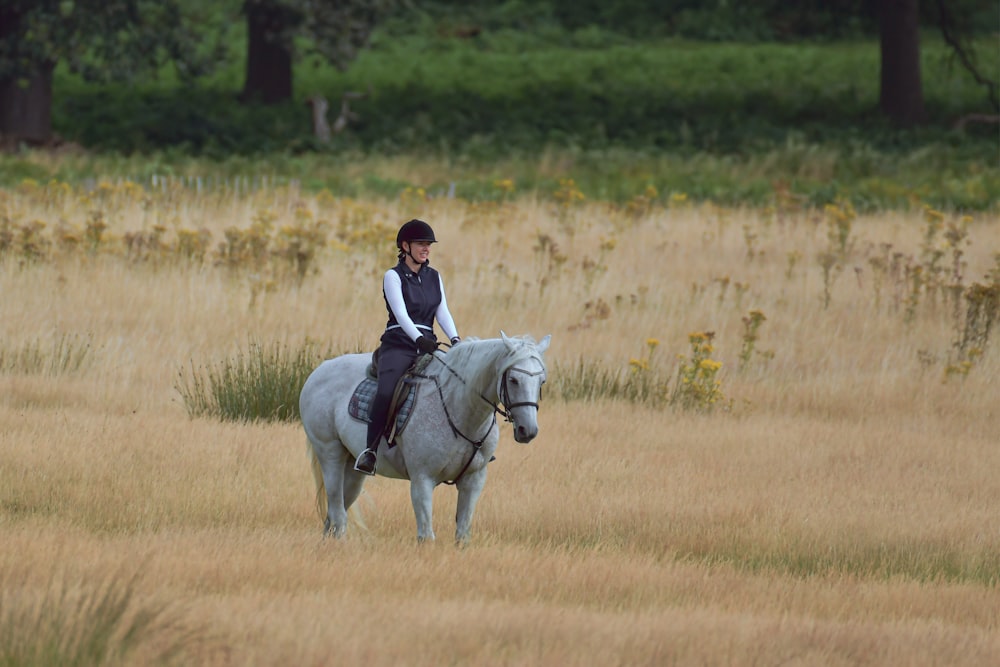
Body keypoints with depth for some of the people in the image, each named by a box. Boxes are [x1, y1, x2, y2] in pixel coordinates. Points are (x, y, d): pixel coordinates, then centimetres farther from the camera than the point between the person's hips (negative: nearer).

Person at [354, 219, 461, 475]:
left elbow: (442, 312, 6)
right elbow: (400, 313, -14)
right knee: (386, 392, -30)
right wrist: (418, 338, -30)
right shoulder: (393, 277, 0)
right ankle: (371, 450, -25)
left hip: (427, 345, 5)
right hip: (398, 345, -5)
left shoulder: (434, 278, 16)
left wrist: (454, 339, -14)